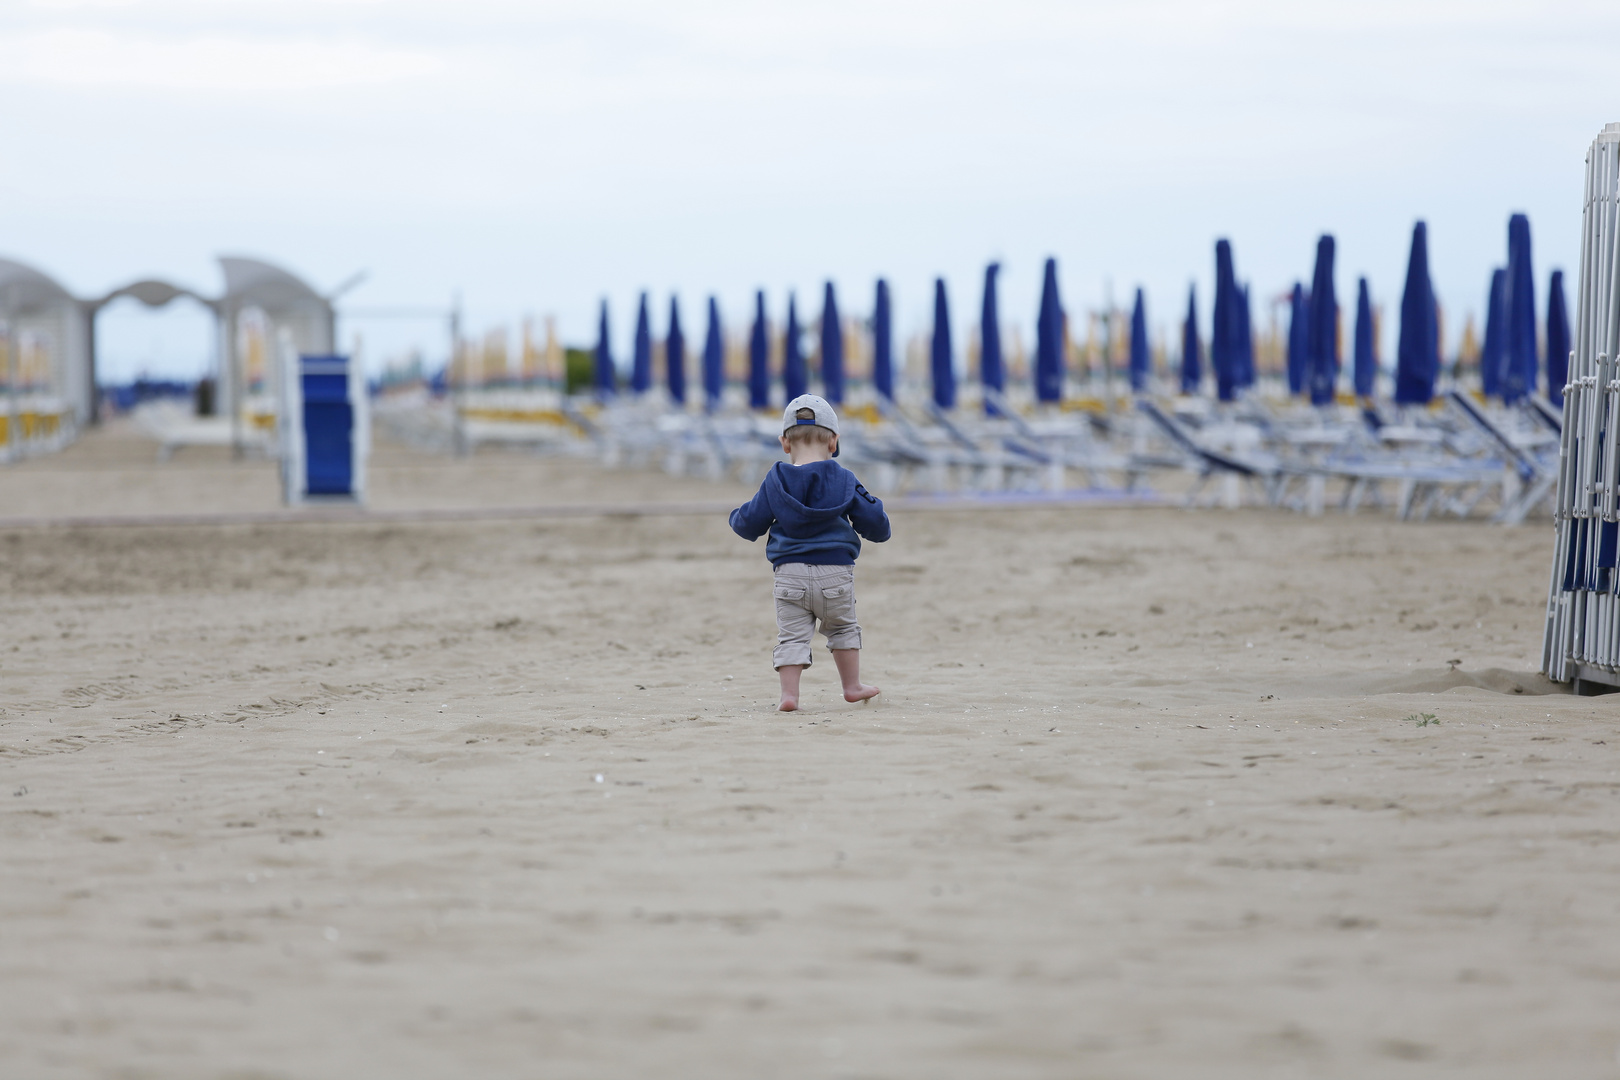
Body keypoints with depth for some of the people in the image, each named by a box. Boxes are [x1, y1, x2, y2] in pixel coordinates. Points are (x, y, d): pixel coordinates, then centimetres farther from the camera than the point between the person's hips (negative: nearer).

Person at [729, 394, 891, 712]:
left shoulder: (776, 481, 0)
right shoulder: (843, 480, -2)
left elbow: (750, 523, 4)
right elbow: (874, 520, 0)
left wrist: (738, 518, 28)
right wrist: (877, 530, 24)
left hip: (790, 574, 0)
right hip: (835, 570, 0)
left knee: (792, 635, 4)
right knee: (843, 628, 20)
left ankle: (789, 692, -5)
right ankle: (852, 685, 24)